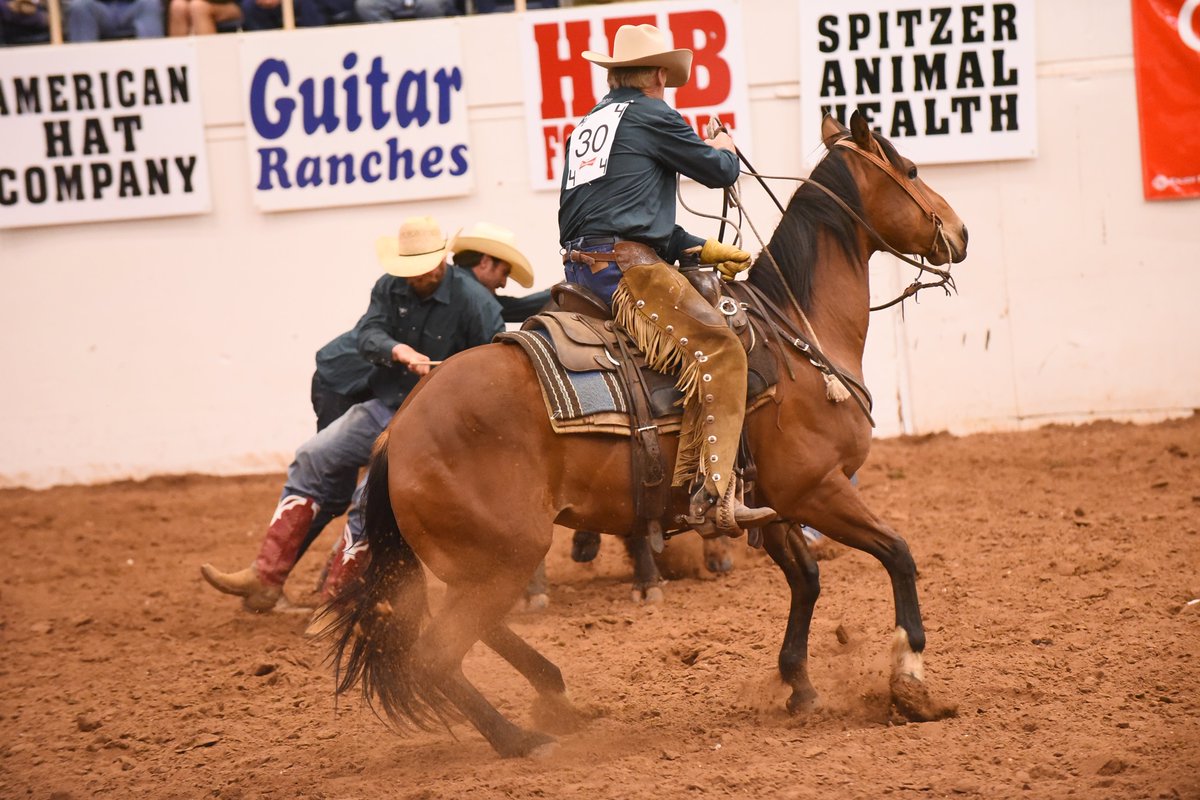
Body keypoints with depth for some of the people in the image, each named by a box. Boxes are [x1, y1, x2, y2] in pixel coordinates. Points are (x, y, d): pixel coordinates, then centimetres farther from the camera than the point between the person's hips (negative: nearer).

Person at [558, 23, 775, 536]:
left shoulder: (587, 126, 25)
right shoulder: (651, 115, -1)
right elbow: (719, 171, 5)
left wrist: (702, 249, 24)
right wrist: (725, 149, 28)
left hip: (581, 269, 10)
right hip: (626, 268, -10)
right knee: (719, 351, -16)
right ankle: (712, 497, -29)